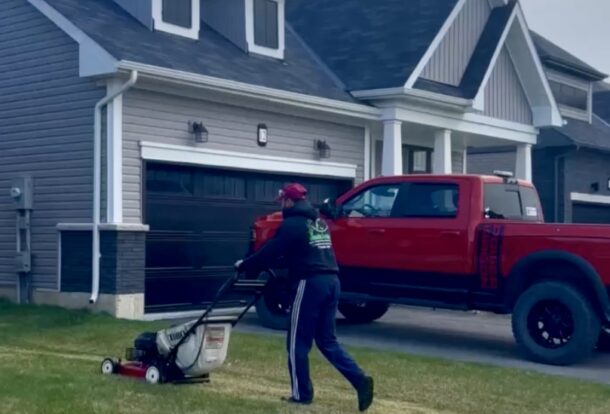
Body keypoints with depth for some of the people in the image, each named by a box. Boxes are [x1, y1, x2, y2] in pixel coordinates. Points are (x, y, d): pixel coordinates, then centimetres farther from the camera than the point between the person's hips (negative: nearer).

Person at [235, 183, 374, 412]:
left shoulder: (292, 224, -5)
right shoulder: (319, 222, 21)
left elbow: (270, 253, -5)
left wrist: (244, 265, 11)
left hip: (311, 283, -8)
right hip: (331, 281, 8)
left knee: (298, 341, 5)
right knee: (327, 340, 13)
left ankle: (302, 393, 10)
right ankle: (359, 379, 0)